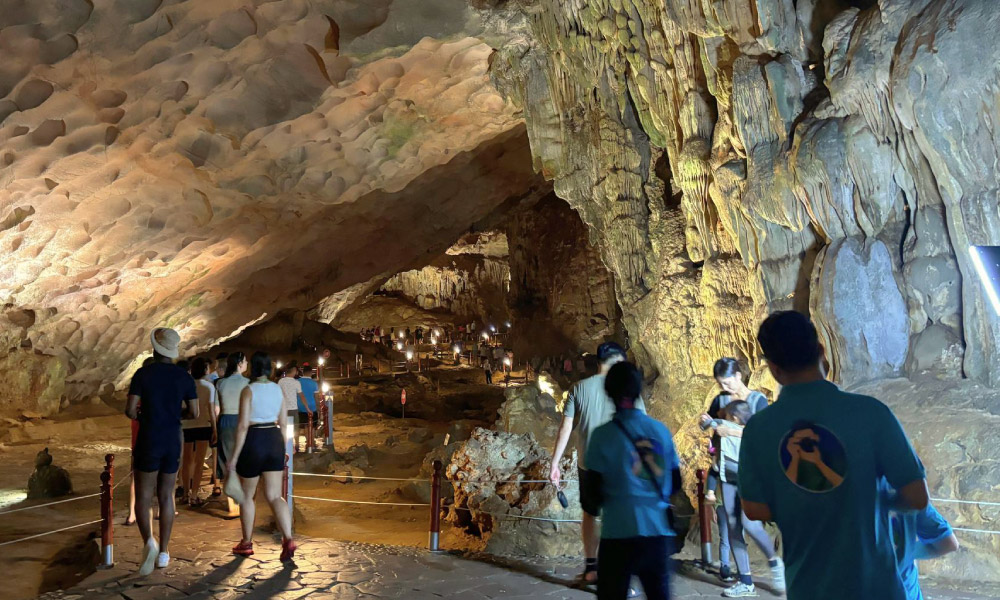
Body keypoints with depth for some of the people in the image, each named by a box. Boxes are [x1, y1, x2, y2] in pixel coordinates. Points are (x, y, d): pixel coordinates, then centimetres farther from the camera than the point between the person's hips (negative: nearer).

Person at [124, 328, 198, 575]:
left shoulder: (143, 373, -7)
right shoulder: (184, 376, 1)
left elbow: (130, 410, -12)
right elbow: (194, 413, 1)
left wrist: (142, 416, 11)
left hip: (148, 442, -3)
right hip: (173, 443, 3)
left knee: (143, 497, 6)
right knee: (166, 496, 13)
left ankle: (149, 542, -17)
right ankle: (163, 552, 16)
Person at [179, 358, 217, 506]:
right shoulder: (209, 386, -4)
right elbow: (211, 409, -6)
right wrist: (214, 429, 0)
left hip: (186, 426, 2)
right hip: (203, 426, -2)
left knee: (187, 460, 16)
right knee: (199, 461, 3)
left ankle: (186, 493, 23)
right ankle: (194, 496, -1)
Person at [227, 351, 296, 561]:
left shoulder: (248, 390, -10)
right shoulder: (278, 389, 6)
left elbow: (243, 426, -15)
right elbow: (283, 424, 10)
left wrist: (234, 457, -11)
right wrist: (282, 452, 20)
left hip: (253, 442, -4)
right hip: (274, 440, 4)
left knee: (246, 495, 15)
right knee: (274, 496, 3)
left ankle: (246, 543, 26)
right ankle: (288, 540, -15)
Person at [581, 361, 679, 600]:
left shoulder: (603, 435, -9)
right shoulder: (661, 430, 3)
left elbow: (591, 489, -6)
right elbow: (676, 483, 11)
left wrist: (593, 506, 15)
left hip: (620, 534, -3)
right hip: (659, 532, 3)